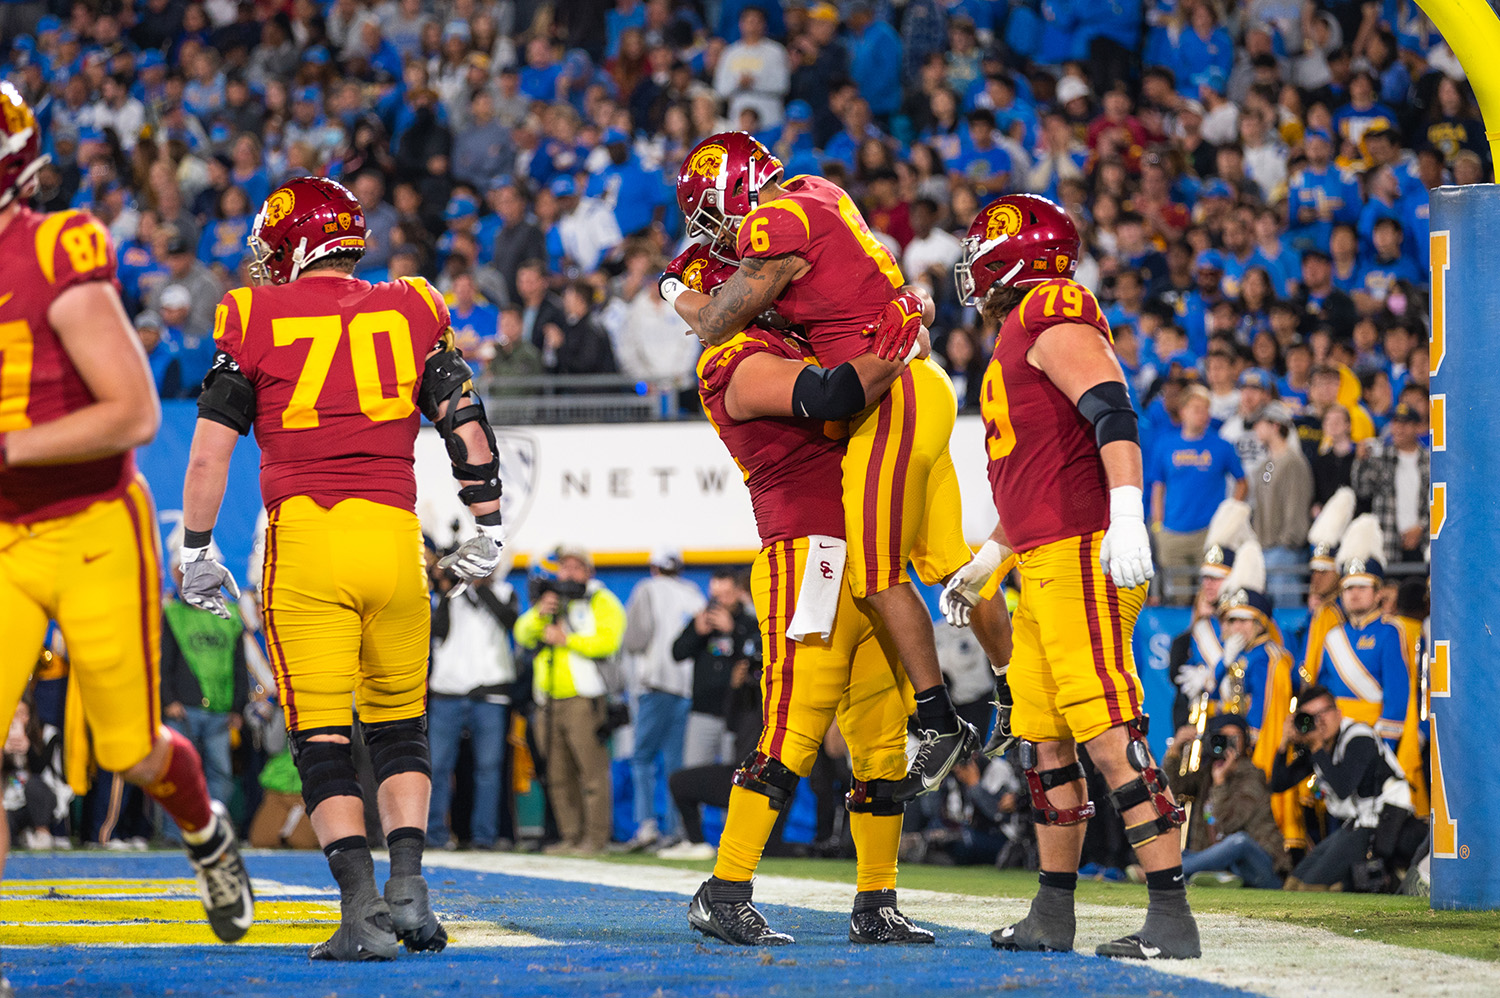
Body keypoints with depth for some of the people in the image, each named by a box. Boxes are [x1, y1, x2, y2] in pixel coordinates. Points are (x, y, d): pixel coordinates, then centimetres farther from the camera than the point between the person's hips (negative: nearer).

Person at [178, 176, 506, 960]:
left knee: (322, 739, -1)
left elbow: (211, 449, 2)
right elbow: (466, 428, 11)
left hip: (302, 538, -3)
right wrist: (488, 529, 20)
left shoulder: (253, 320, 4)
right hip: (392, 538, 3)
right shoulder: (411, 313, 11)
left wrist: (195, 551, 9)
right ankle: (408, 887, 5)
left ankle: (363, 909, -11)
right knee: (399, 725, 18)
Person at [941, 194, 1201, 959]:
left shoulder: (1052, 312, -7)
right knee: (1045, 740, 14)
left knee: (1109, 735, -14)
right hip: (1045, 566, 11)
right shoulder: (1018, 337, 24)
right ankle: (1053, 915, 21)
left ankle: (1171, 915, -17)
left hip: (1083, 555, -11)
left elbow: (1112, 411, -21)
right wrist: (979, 566, 35)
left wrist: (1127, 516, -31)